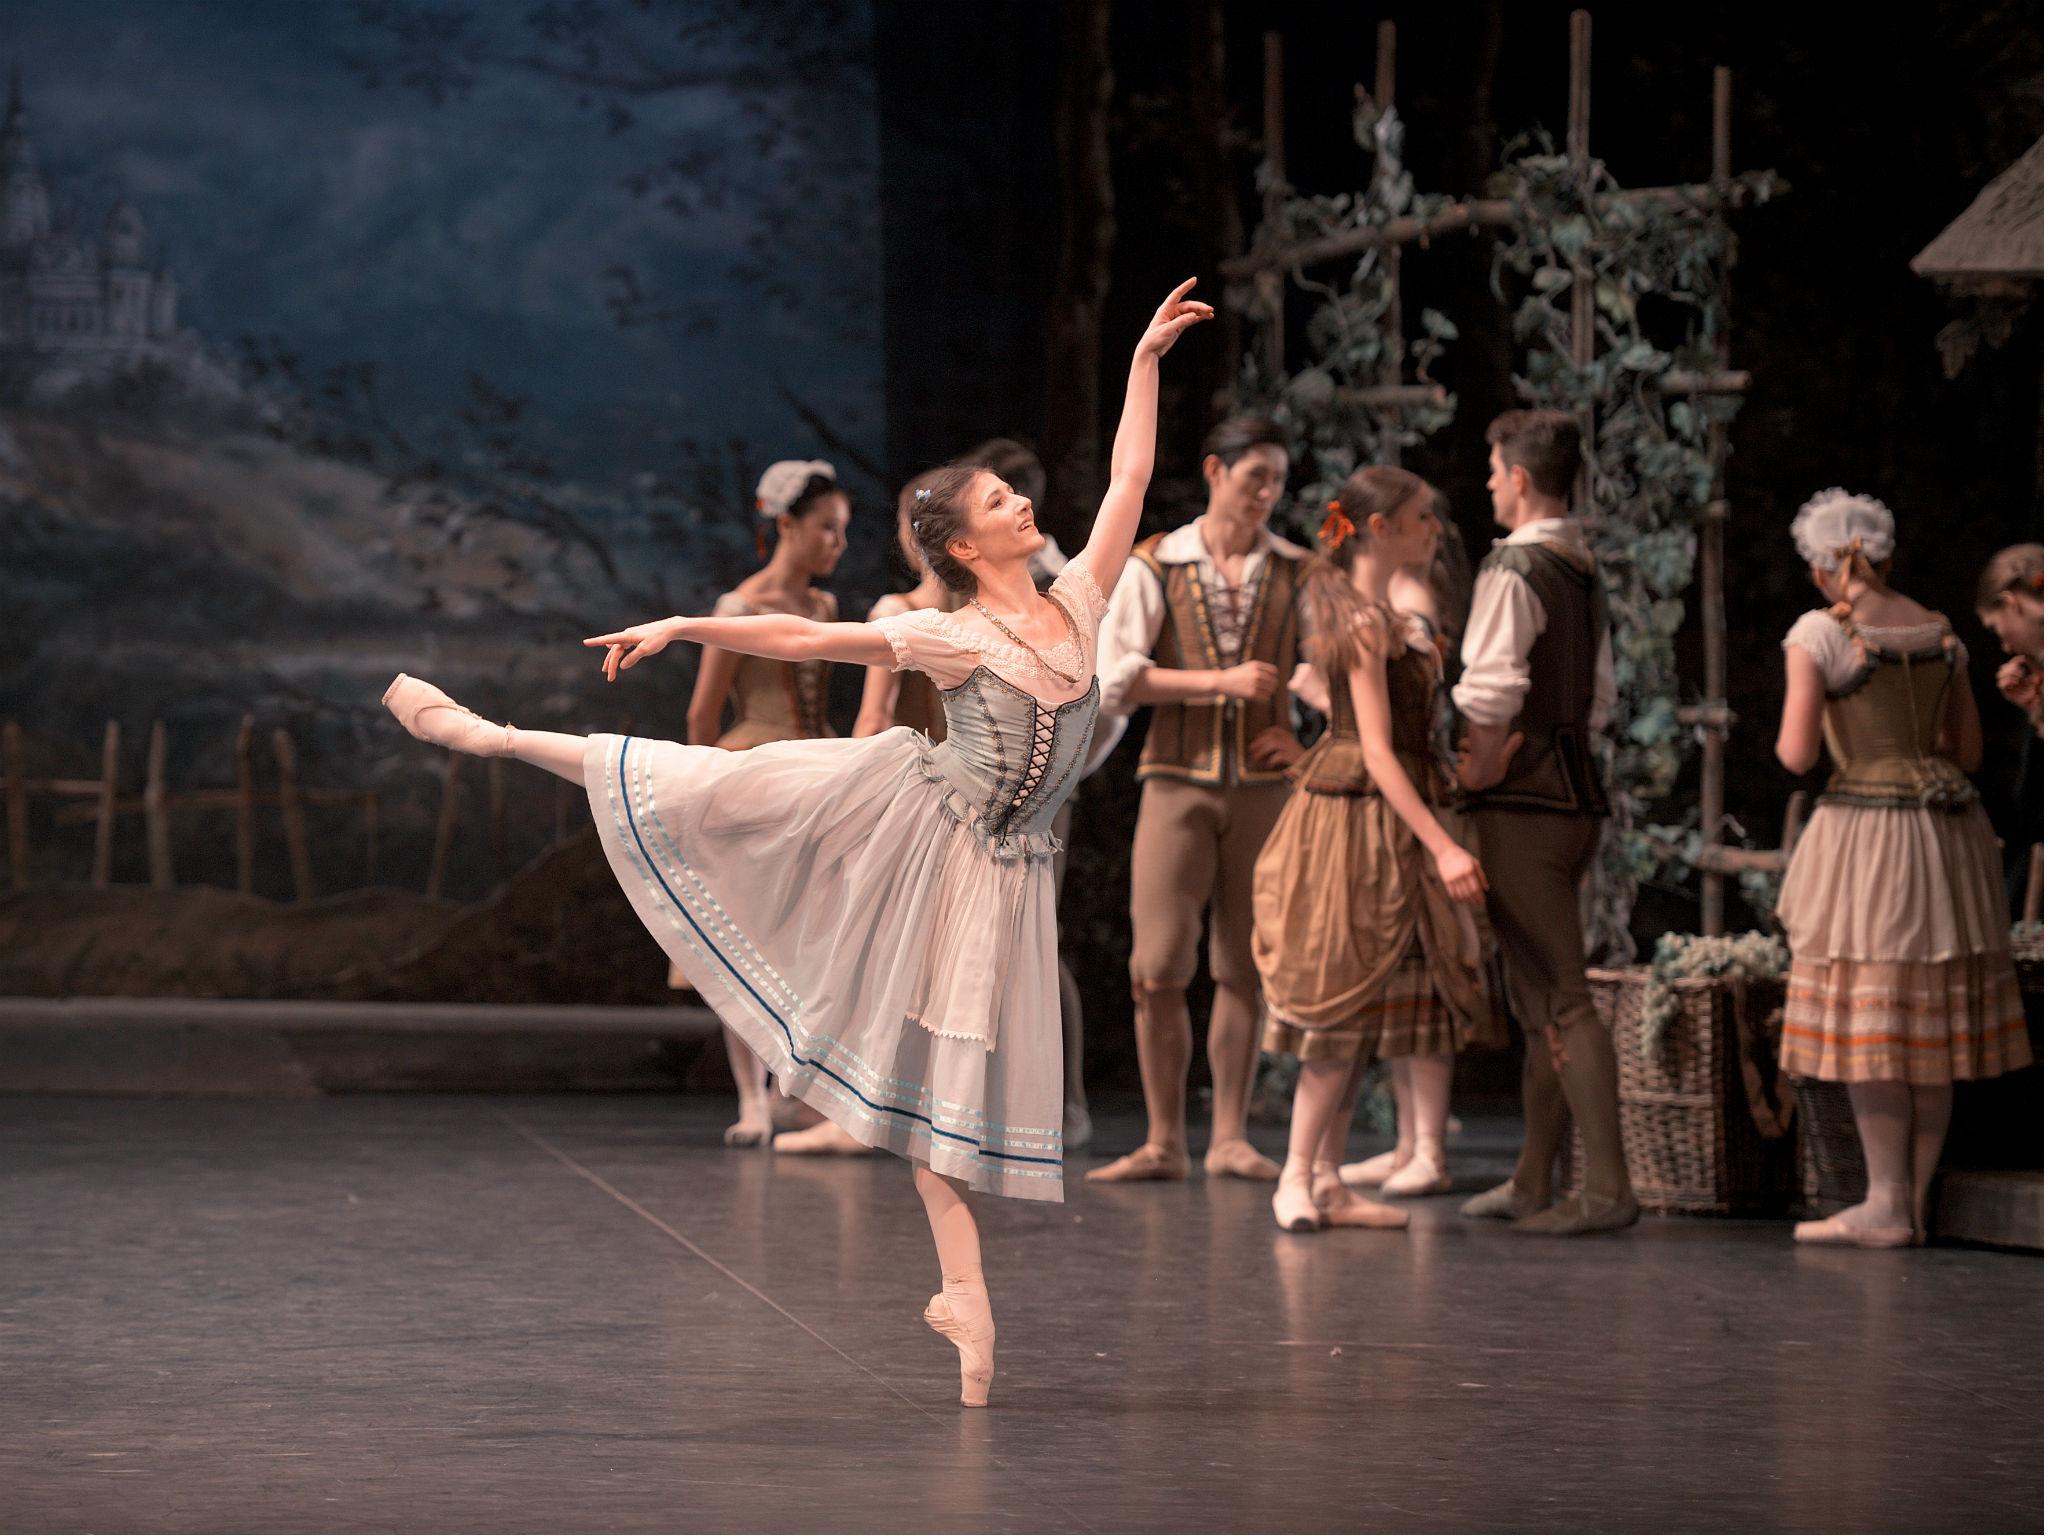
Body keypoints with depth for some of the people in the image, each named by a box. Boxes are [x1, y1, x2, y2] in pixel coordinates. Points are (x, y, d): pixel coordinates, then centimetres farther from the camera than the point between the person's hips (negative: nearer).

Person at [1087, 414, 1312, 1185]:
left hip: (1262, 786, 2)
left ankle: (1230, 1138, 10)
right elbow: (1116, 677, -6)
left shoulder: (1297, 572, 8)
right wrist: (1223, 682, -13)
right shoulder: (1154, 565, 3)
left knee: (1243, 969, 4)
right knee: (1158, 970, -6)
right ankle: (1163, 1142, 2)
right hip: (1179, 780, -1)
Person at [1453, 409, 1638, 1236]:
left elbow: (1491, 692, -22)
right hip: (1576, 791, 9)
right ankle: (1532, 1182, 20)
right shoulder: (1584, 572, 15)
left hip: (1522, 802, -9)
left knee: (1561, 999, -9)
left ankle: (1608, 1188, -11)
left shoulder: (1513, 569, -14)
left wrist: (1478, 770, -7)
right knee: (1540, 1001, 14)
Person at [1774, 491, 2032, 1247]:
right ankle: (1915, 1204, 12)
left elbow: (1797, 754, -14)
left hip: (1866, 833, -6)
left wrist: (1791, 741, 9)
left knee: (1865, 1021, -1)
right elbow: (1970, 749, 14)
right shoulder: (1941, 632, 8)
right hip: (1949, 826, 6)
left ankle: (1887, 1206, -4)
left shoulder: (1819, 634, -9)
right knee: (1932, 1022, 9)